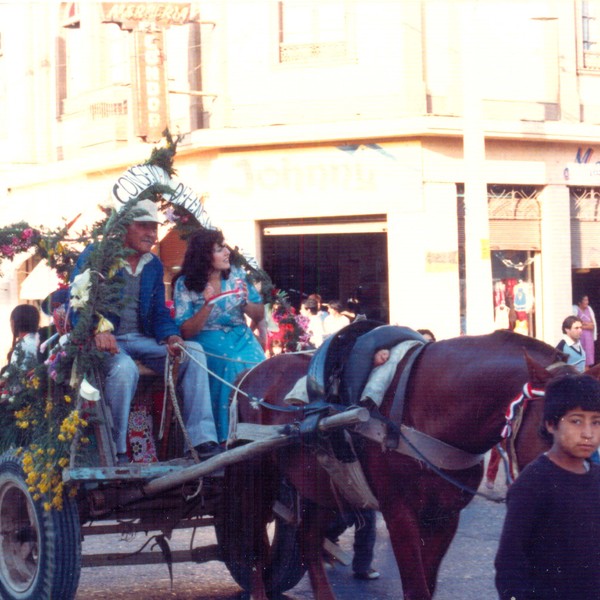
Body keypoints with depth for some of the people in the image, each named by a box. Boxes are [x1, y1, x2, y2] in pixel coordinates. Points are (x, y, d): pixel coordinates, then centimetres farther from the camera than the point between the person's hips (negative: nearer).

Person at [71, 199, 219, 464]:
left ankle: (202, 440, -20)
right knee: (124, 367, -38)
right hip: (106, 340, -6)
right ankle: (115, 451, -27)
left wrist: (171, 336, -11)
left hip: (141, 340, 6)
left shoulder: (154, 265, 14)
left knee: (194, 352, -15)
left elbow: (159, 312, 13)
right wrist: (98, 330, -34)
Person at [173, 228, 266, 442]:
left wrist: (246, 303, -10)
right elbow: (186, 332, -7)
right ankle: (227, 438, -22)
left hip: (241, 338, 3)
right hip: (207, 343, -3)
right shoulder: (185, 284, -3)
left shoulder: (236, 274, 7)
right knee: (231, 366, -32)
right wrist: (208, 305, -20)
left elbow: (260, 316, 12)